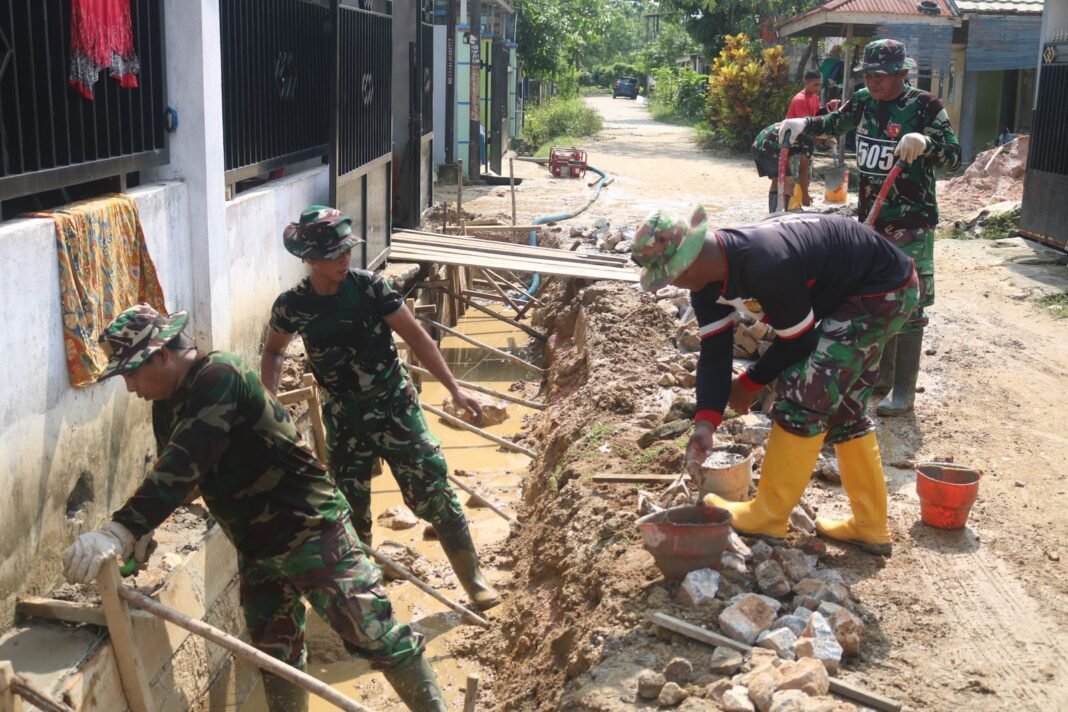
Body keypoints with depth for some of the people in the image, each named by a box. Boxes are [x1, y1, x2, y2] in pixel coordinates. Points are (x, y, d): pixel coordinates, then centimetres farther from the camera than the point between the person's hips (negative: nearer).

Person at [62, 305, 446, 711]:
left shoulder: (219, 376, -20)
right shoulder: (166, 406, 8)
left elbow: (183, 464, -32)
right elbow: (167, 473, 17)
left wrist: (121, 530, -38)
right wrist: (134, 545, 8)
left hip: (311, 531, -9)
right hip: (256, 548, 9)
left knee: (377, 637, -5)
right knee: (275, 658, 14)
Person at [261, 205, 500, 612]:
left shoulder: (369, 286, -13)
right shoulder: (291, 306, -8)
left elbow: (415, 337, -7)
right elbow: (273, 351, 12)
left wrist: (454, 389, -10)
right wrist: (268, 399, -5)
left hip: (395, 407, -2)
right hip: (344, 418, 2)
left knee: (432, 492, -4)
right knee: (350, 508, 12)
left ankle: (473, 579, 9)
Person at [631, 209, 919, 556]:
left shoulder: (767, 268, -37)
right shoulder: (708, 278, -9)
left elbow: (798, 342, -23)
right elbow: (714, 353, -7)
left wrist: (748, 384, -7)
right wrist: (705, 423, -18)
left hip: (885, 290, -10)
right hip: (850, 290, 10)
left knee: (804, 392, -12)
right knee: (842, 404, 14)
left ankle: (768, 516, 0)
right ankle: (869, 526, 23)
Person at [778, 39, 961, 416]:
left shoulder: (925, 106, -14)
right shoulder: (864, 101, 3)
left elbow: (954, 159, -17)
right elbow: (834, 123, 21)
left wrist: (925, 141, -36)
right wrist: (804, 123, 2)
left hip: (911, 225, -7)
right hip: (870, 219, 7)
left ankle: (903, 391, 6)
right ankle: (882, 374, 32)